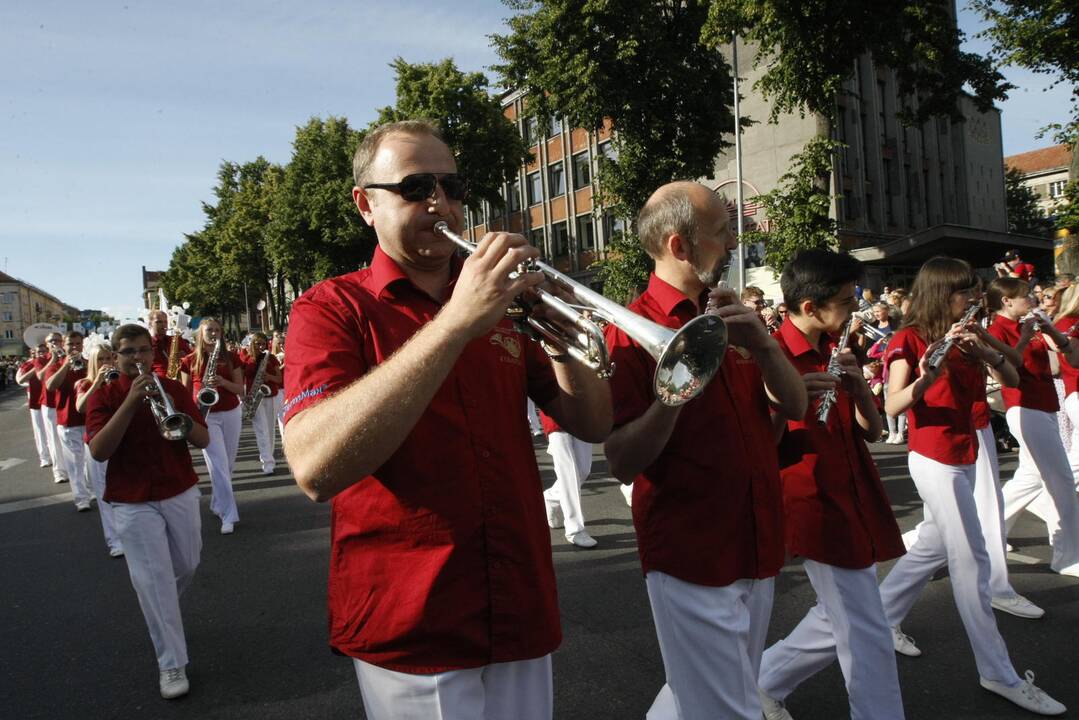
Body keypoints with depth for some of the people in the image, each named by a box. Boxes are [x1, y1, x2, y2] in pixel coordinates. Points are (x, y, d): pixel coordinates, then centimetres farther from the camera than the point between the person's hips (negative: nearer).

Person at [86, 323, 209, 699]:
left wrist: (168, 408, -23)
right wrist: (130, 402, -26)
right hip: (132, 504, -3)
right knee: (154, 581, -5)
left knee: (187, 566, 17)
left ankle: (161, 613, 49)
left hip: (181, 494, 3)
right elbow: (99, 451, -19)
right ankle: (171, 665, 4)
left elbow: (203, 440, -7)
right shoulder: (103, 396, -5)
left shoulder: (174, 389, 0)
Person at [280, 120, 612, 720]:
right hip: (410, 632, -4)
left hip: (522, 618, 5)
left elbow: (593, 425, 4)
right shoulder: (332, 308, -7)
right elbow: (316, 469, -25)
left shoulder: (500, 304, 5)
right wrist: (456, 322, -30)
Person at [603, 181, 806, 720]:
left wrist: (762, 343, -17)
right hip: (691, 556, -6)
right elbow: (622, 463, -18)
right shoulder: (635, 330, -13)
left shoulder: (731, 315, 8)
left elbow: (794, 405, 1)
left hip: (756, 549, 7)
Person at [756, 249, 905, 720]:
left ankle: (766, 679, 37)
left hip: (856, 503, 8)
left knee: (841, 623, 19)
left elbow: (871, 431, 7)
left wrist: (858, 383, -10)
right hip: (816, 508, -8)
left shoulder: (835, 351, 9)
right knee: (868, 638, -1)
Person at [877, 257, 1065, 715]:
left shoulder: (964, 335, 10)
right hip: (934, 460, -8)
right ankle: (999, 675, 6)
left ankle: (881, 616, 33)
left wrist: (984, 350, -15)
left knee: (934, 546, 16)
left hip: (962, 458, 8)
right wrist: (925, 377, -35)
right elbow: (893, 406, -18)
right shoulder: (910, 338, -11)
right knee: (972, 562, -4)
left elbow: (1011, 380, 2)